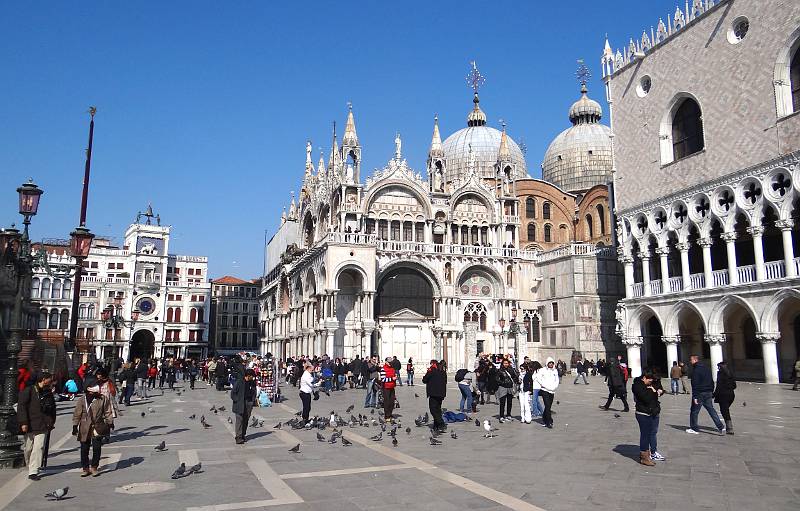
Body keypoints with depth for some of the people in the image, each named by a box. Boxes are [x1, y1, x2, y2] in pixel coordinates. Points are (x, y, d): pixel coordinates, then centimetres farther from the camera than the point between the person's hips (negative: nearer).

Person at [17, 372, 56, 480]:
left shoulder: (48, 393, 12)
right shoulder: (28, 391, -5)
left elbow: (53, 408, 22)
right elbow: (21, 406, -9)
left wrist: (52, 422, 16)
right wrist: (23, 422, -15)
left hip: (43, 426, 3)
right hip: (30, 426, -3)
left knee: (39, 448, -8)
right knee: (28, 448, 9)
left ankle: (33, 472, -6)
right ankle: (30, 467, 31)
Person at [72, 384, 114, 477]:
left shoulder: (103, 399, -1)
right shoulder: (82, 400, -1)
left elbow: (107, 412, 4)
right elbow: (77, 414, 3)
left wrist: (110, 423, 2)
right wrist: (75, 426, 1)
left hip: (98, 428, 0)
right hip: (85, 428, 0)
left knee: (97, 448, 0)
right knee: (84, 449, 5)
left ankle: (94, 467, 16)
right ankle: (85, 468, 19)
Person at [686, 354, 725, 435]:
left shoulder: (696, 370, -15)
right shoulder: (707, 368, 12)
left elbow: (695, 384, -19)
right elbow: (712, 381, 18)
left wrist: (695, 396, -18)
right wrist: (711, 391, 21)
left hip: (700, 393, -8)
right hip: (708, 393, 8)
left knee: (694, 411, 3)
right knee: (711, 410, 10)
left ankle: (694, 429, 9)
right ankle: (721, 427, 2)